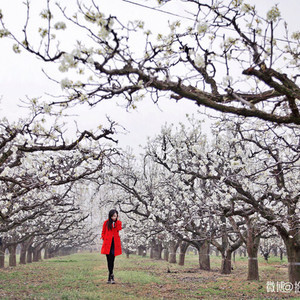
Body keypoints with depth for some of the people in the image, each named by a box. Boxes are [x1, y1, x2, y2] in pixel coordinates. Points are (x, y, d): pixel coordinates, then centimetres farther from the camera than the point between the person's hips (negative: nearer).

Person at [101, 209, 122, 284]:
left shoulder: (118, 222, 9)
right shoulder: (106, 222, 5)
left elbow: (118, 229, -11)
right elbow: (103, 233, 12)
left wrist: (117, 220, -10)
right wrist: (104, 240, 1)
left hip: (115, 243, 1)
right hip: (108, 243, -1)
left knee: (112, 260, 1)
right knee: (109, 259, -6)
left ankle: (110, 277, 10)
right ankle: (111, 275, 0)